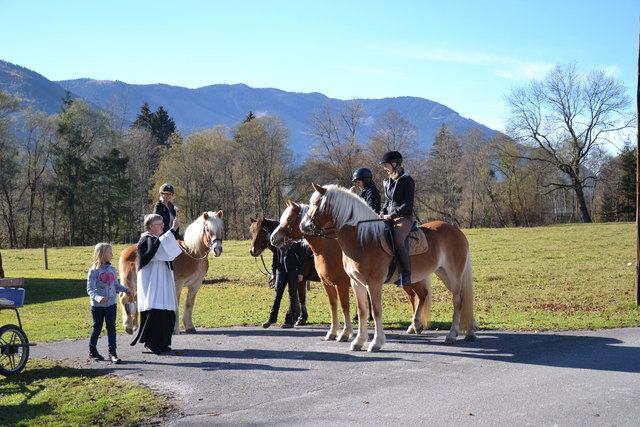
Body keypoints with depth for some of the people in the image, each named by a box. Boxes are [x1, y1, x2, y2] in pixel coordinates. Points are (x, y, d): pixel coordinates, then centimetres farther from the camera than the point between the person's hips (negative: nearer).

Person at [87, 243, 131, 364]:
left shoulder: (112, 269, 5)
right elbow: (90, 289, -15)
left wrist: (125, 289, -1)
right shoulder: (94, 271, -11)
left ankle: (112, 352, 0)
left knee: (111, 328, -1)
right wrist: (97, 297, -31)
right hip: (97, 305, -4)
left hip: (111, 304, 4)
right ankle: (92, 350, 28)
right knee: (97, 328, 9)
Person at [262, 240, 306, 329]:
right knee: (277, 294, 8)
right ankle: (272, 319, 18)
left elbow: (302, 256, -5)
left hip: (293, 270, -4)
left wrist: (301, 273, -10)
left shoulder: (296, 242, -6)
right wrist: (274, 272, 9)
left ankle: (290, 321, 5)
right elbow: (275, 256, 12)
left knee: (292, 295, 0)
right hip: (281, 270, 4)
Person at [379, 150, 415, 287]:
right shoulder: (387, 181, 16)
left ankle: (406, 274, -28)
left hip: (404, 217, -8)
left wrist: (391, 215, -19)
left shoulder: (406, 180, -7)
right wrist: (383, 213, 4)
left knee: (398, 239, -35)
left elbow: (408, 204, -13)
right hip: (389, 218, 8)